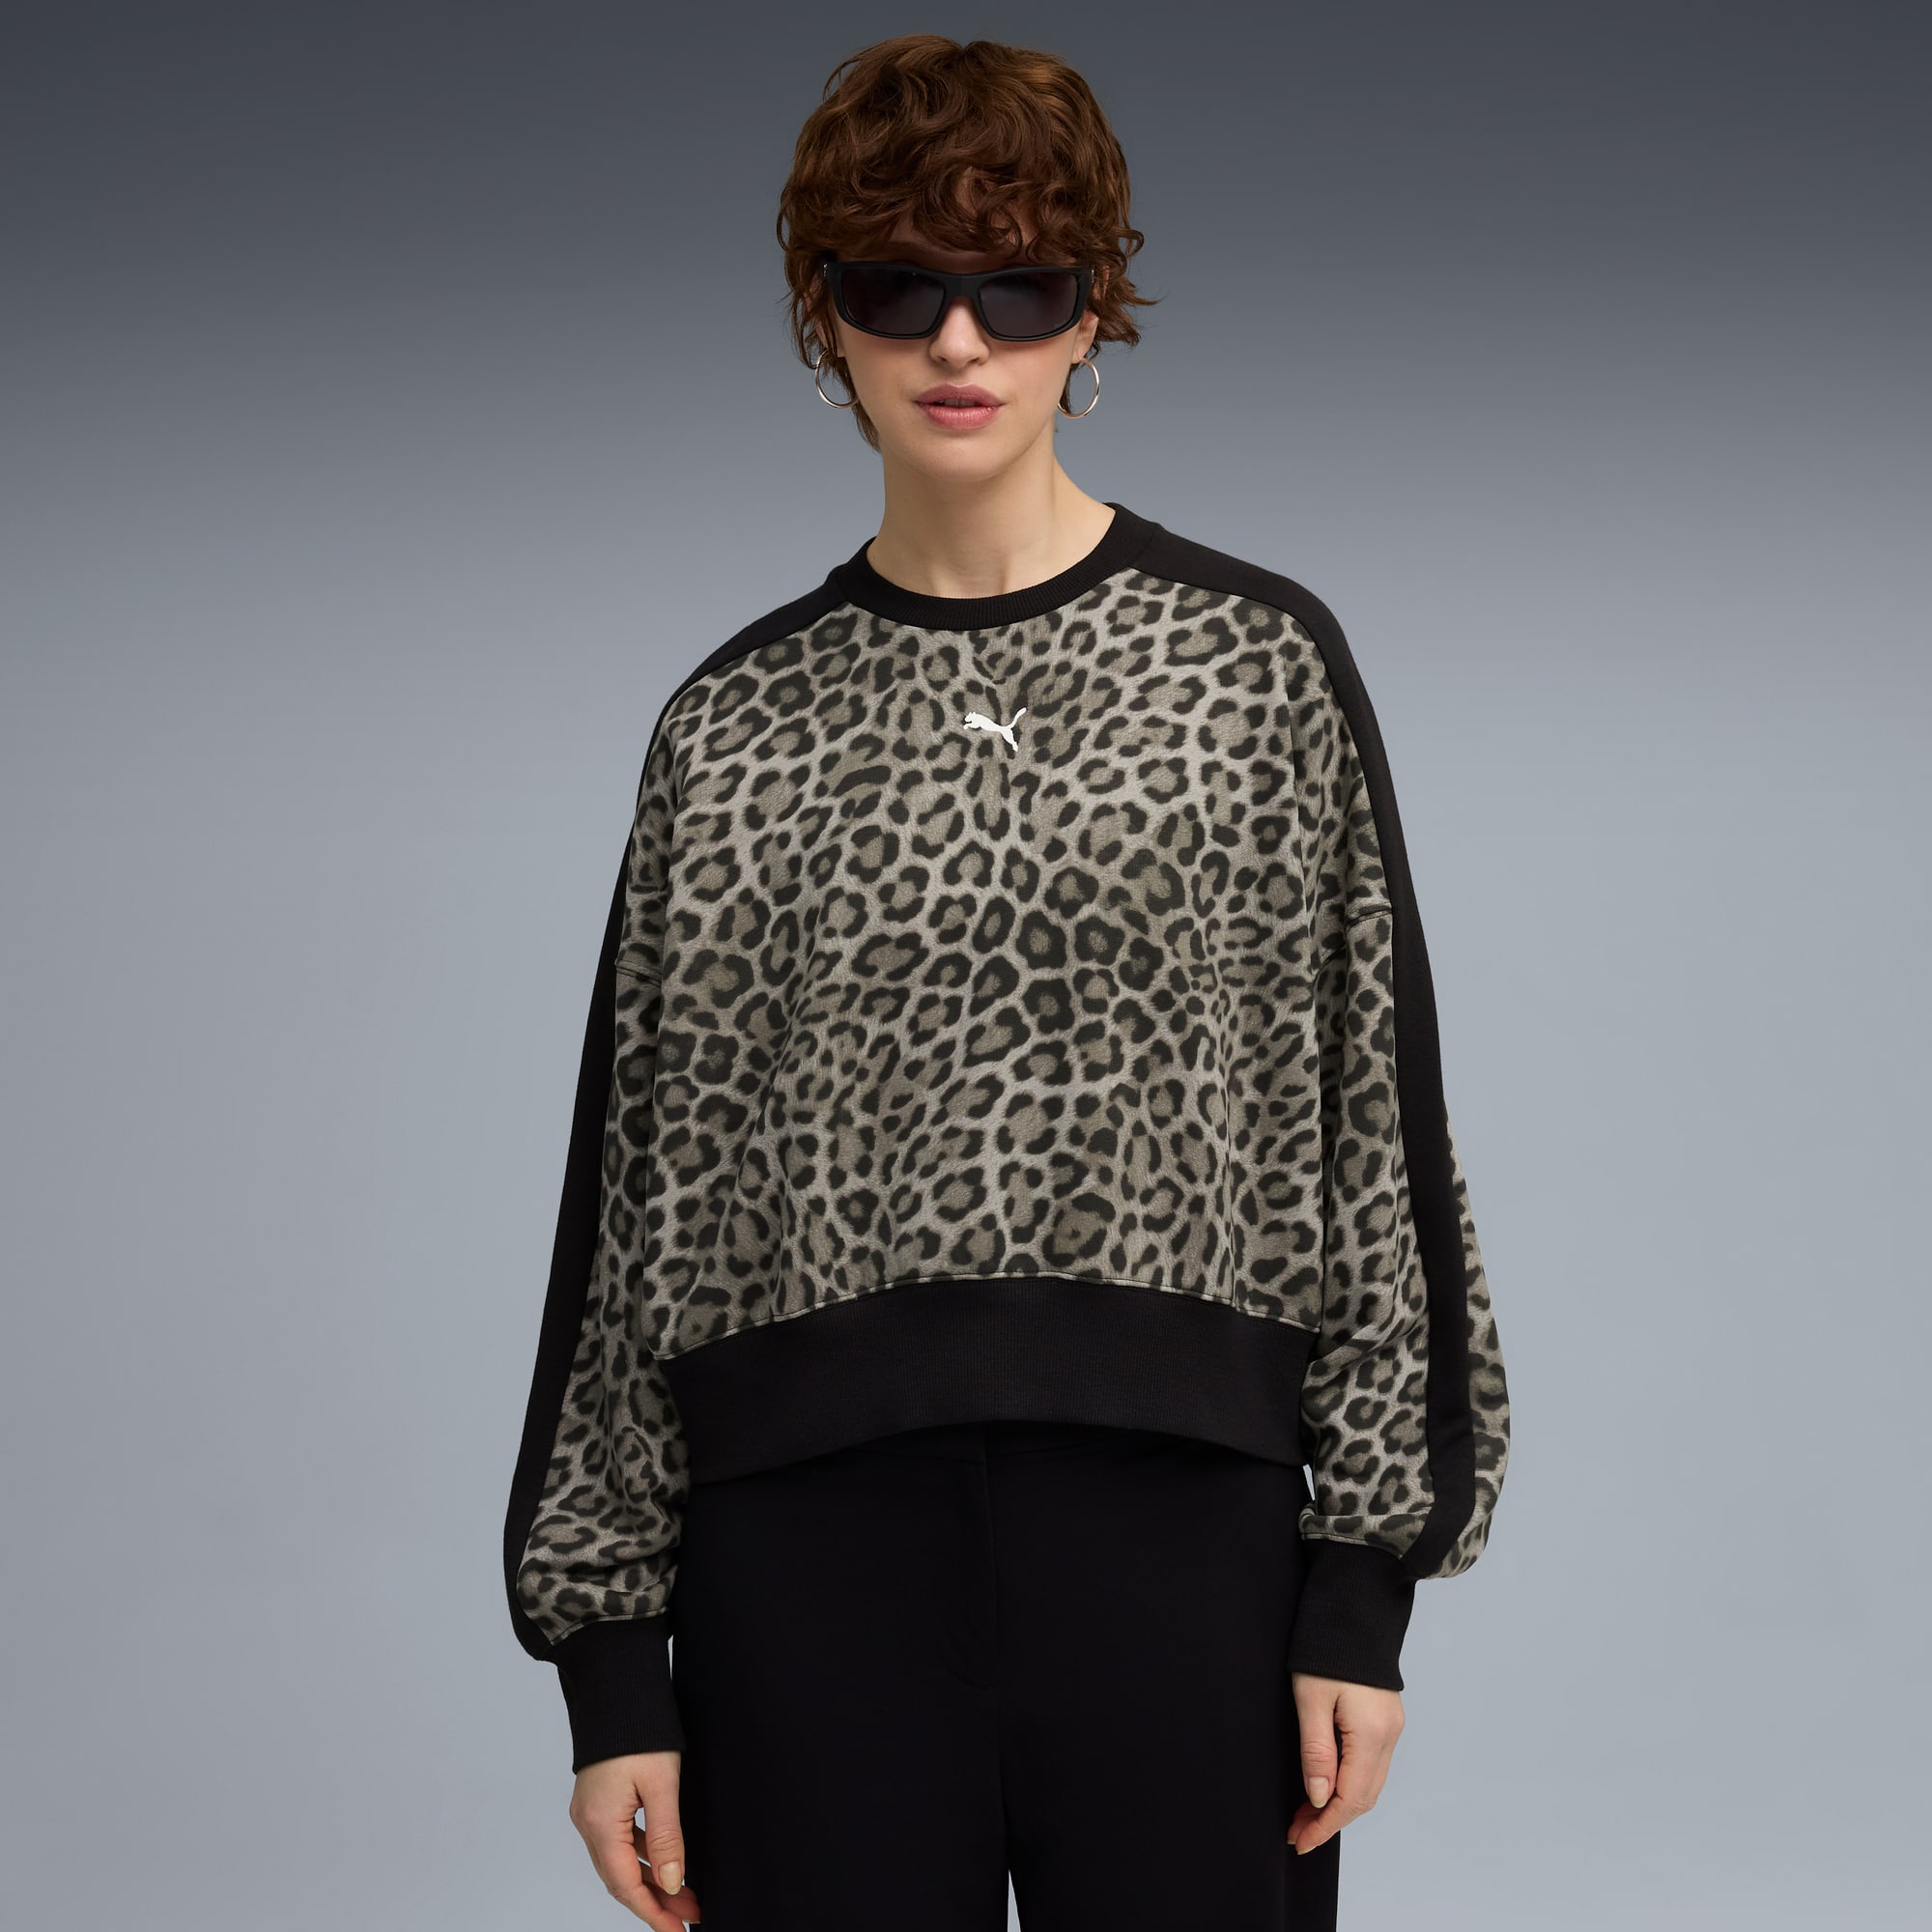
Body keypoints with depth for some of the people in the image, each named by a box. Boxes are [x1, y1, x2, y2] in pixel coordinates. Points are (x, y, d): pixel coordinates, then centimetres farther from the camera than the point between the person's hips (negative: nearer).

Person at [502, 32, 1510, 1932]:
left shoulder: (1260, 661, 5)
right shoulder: (736, 722, 9)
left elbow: (1373, 1117, 3)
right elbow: (639, 1178, 8)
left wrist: (1364, 1585, -2)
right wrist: (609, 1658, 5)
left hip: (1178, 1514, -1)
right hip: (815, 1547, 1)